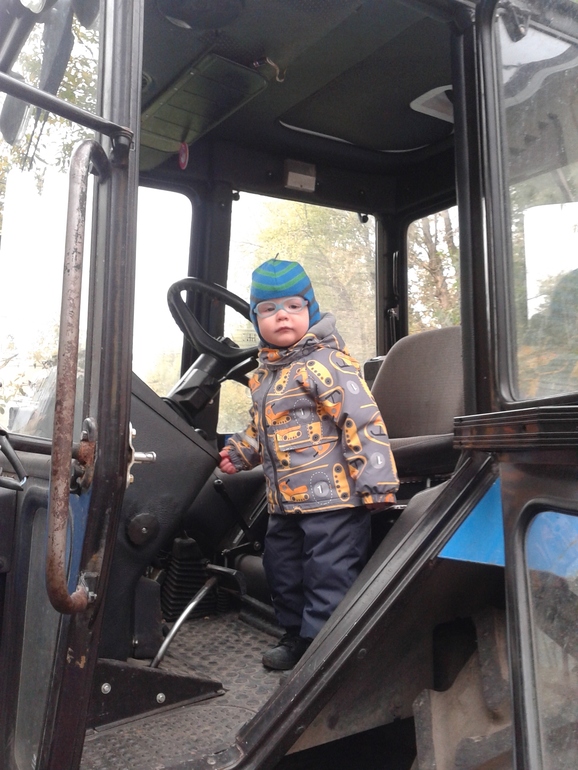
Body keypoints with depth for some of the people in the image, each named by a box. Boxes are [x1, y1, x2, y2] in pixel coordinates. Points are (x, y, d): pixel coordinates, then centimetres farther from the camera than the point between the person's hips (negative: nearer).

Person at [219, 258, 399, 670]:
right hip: (286, 500, 10)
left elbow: (363, 420, -20)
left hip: (333, 497, -9)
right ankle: (297, 634, 40)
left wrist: (375, 482, -23)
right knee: (282, 567, 21)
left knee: (329, 574, 0)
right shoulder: (265, 374, 13)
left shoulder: (326, 363, -15)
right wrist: (239, 452, 16)